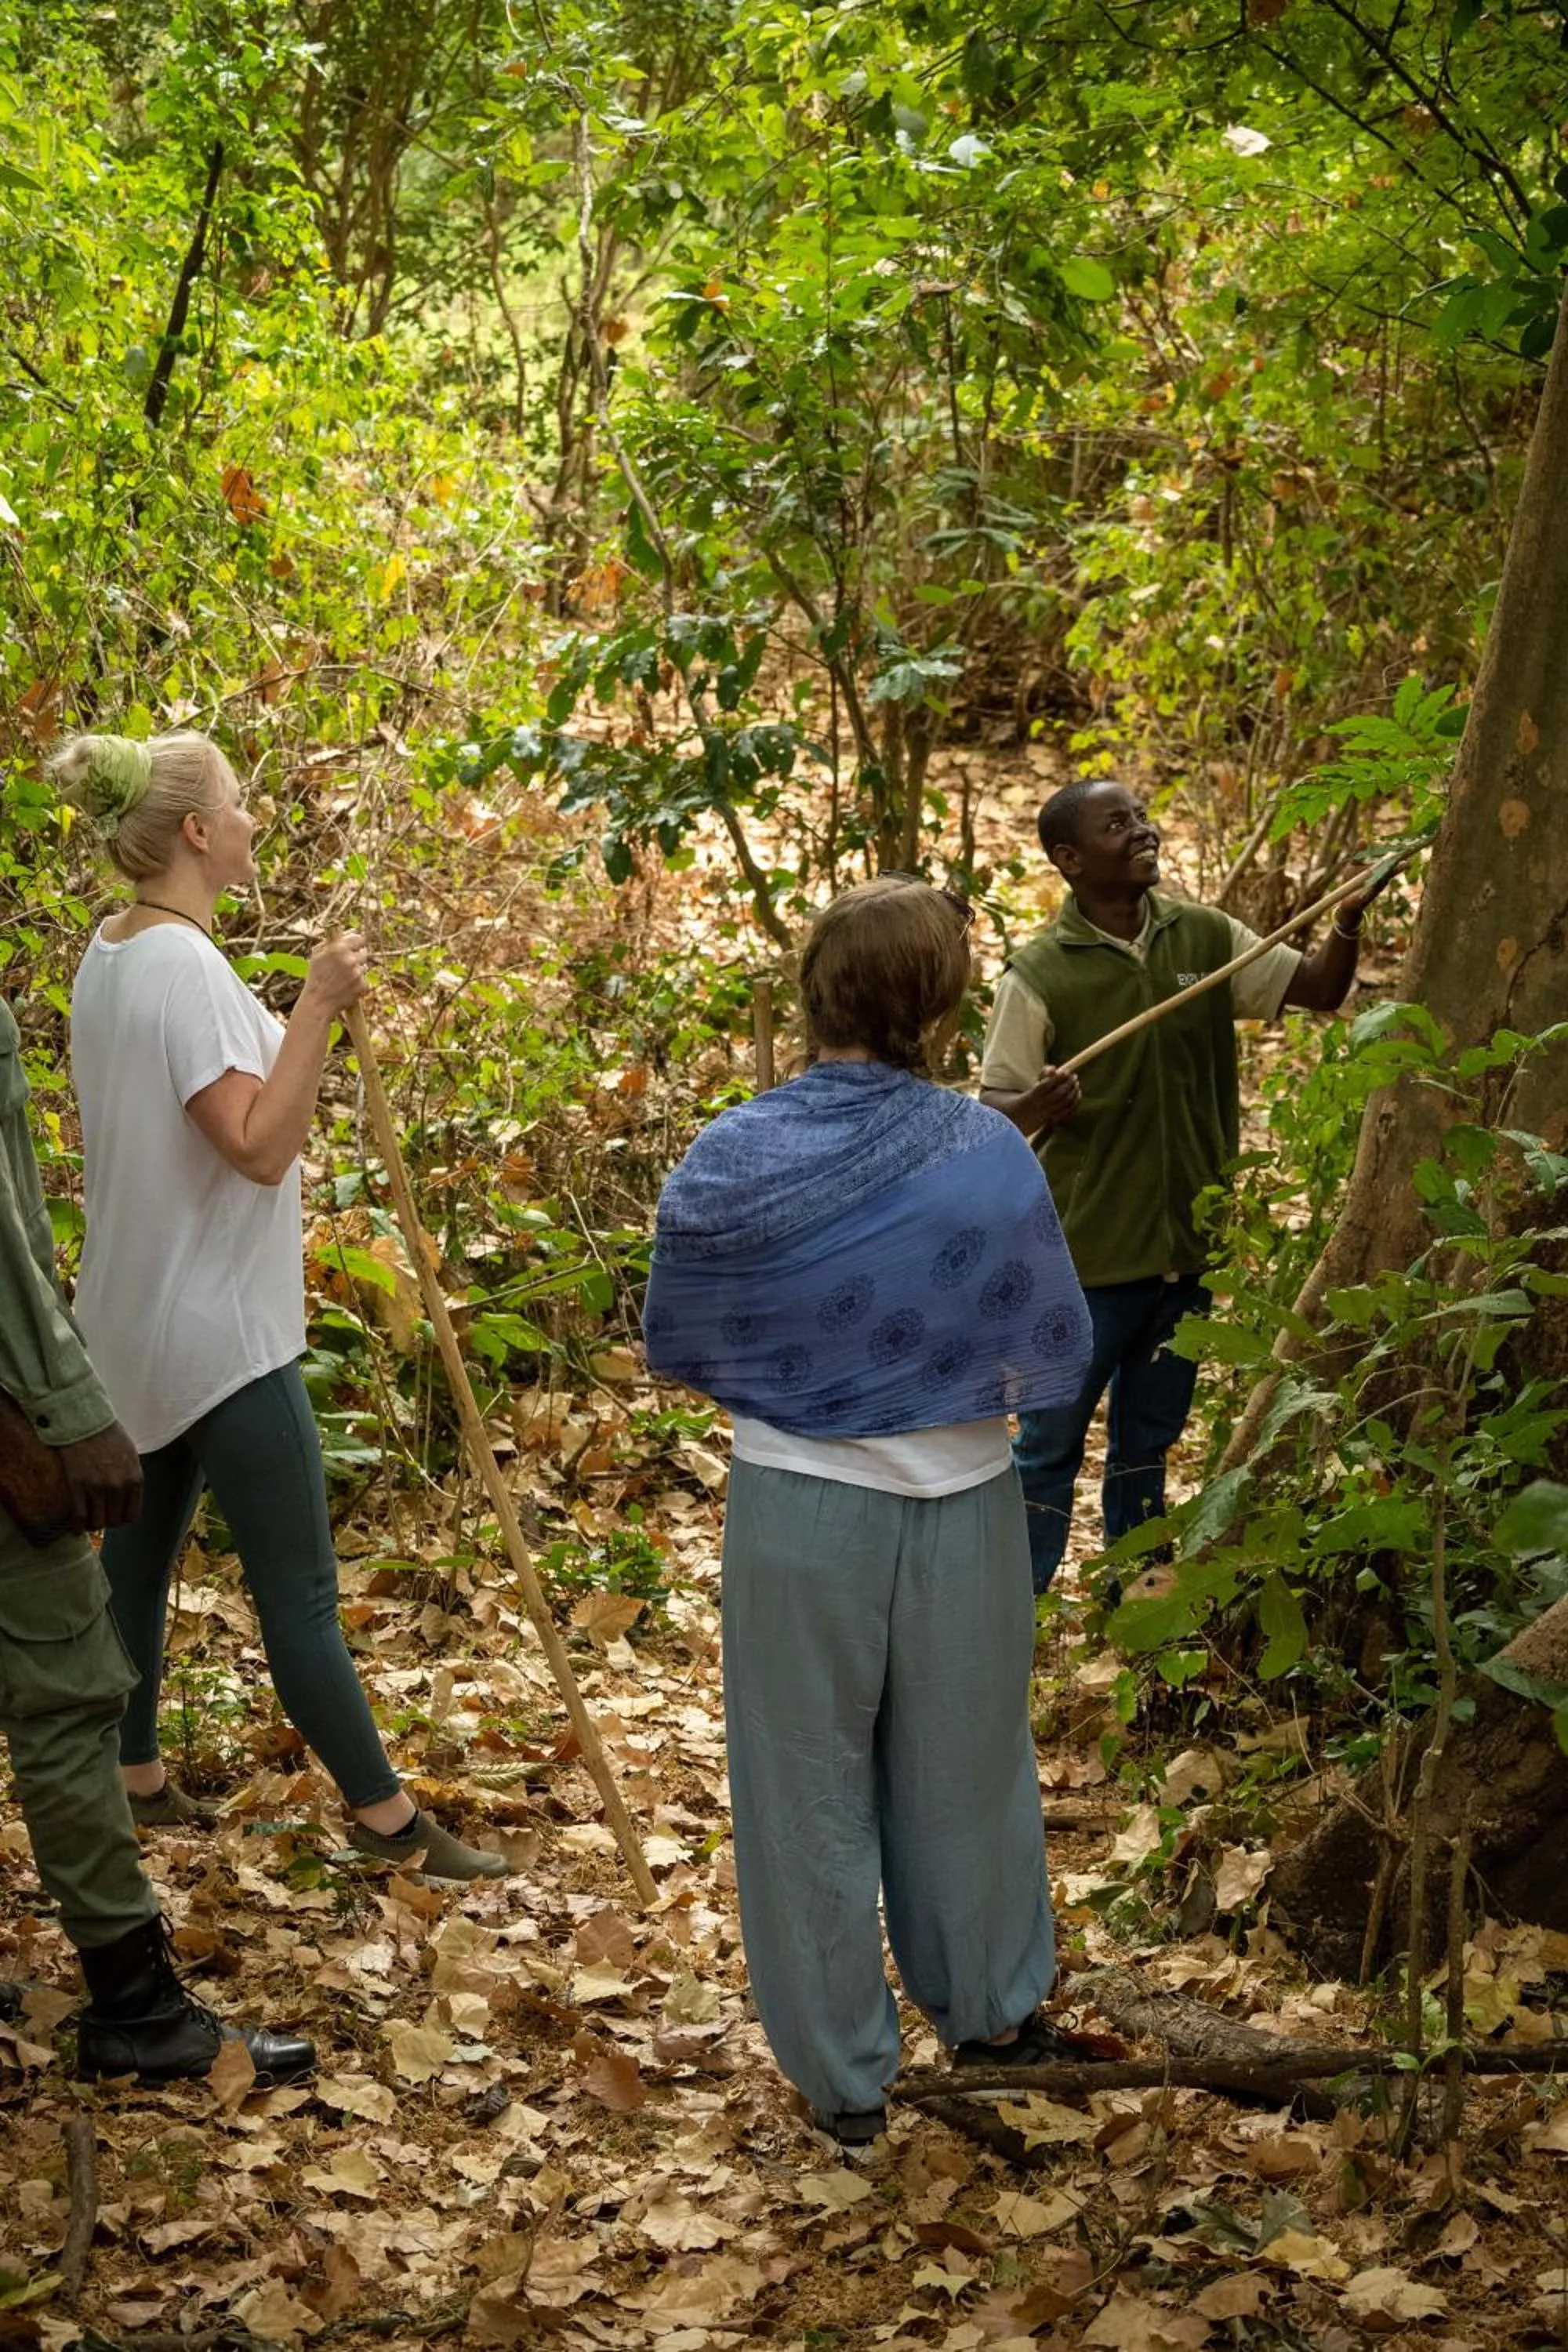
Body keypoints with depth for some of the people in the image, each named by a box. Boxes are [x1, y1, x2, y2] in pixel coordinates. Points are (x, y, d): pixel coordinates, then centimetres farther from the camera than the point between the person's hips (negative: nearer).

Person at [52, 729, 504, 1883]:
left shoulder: (113, 954, 8)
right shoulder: (185, 965, -22)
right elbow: (258, 1148, -25)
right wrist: (318, 1008, -27)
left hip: (144, 1320, 10)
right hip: (220, 1328, -10)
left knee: (140, 1549, 17)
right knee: (300, 1590, -2)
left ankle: (135, 1776, 28)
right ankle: (385, 1815, 6)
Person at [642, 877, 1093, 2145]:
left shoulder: (729, 1163, -14)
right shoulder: (989, 1156, -17)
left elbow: (673, 1347, -1)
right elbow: (1060, 1359, -8)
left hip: (798, 1511, 0)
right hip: (960, 1506, 0)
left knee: (809, 1789, 15)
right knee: (963, 1771, 21)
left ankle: (845, 2078, 27)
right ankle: (991, 2007, 42)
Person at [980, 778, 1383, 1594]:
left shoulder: (1205, 937, 0)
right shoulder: (1038, 974, -13)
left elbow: (1318, 989, -1)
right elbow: (994, 1105, -10)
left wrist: (1348, 921, -21)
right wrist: (1035, 1107, -33)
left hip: (1190, 1243, 5)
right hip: (1090, 1253, -5)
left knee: (1147, 1441, 21)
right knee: (1050, 1443, 6)